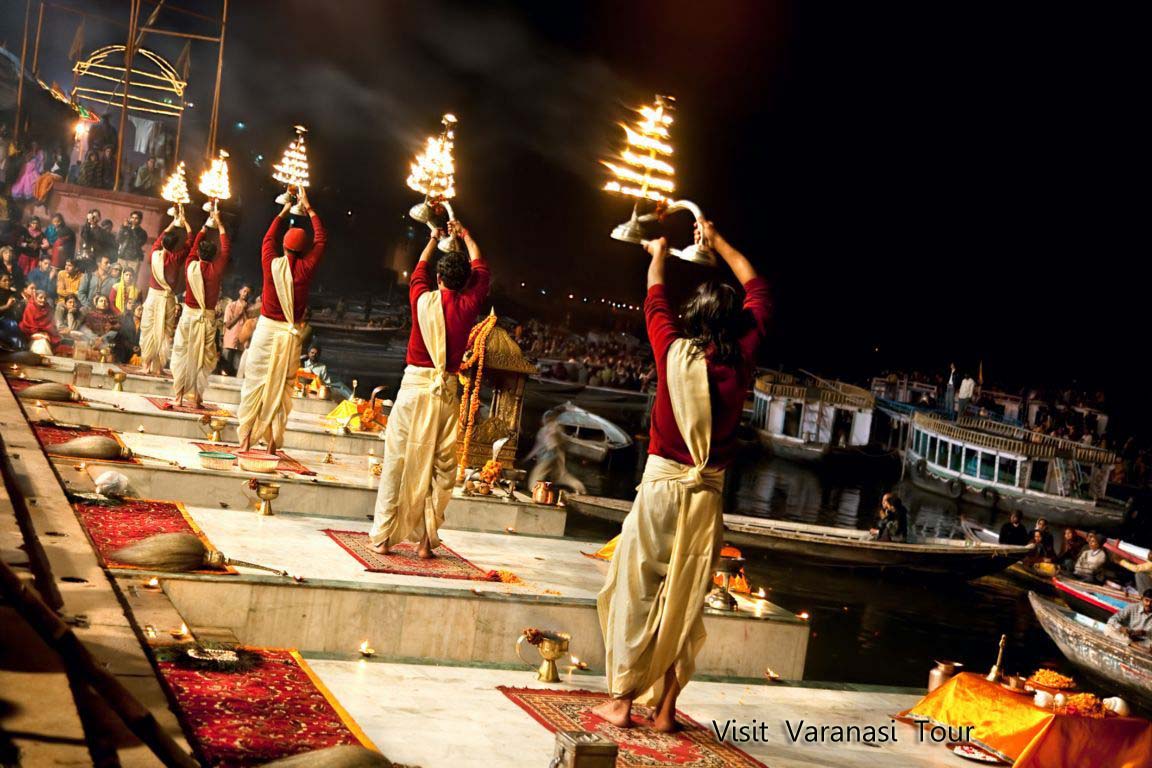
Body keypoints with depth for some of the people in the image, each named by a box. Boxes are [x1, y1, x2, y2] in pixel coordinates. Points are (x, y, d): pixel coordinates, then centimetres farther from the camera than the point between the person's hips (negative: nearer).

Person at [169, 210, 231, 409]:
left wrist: (205, 226, 24)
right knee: (202, 357, 5)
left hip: (189, 314, 1)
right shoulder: (216, 270, -9)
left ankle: (178, 396, 7)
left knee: (182, 354, 8)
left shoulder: (191, 265, -4)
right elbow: (226, 249, 4)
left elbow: (194, 246, 14)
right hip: (207, 317, -1)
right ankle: (197, 398, 6)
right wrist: (219, 224, 11)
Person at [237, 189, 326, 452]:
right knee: (281, 387, 6)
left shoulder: (271, 264, -6)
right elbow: (321, 239, 7)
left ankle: (246, 438, 7)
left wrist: (284, 212, 25)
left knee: (255, 382, 7)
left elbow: (268, 238, 14)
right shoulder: (306, 269, -7)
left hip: (267, 329, 0)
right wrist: (308, 208, 15)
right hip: (291, 334, 0)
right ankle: (273, 442, 8)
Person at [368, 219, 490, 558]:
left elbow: (418, 272, 21)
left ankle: (383, 537, 5)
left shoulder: (424, 300, -2)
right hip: (446, 390, 1)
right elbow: (481, 270, 18)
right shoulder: (468, 306, 0)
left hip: (415, 384, -1)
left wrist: (433, 241, 37)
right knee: (438, 465, 7)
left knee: (398, 461, 3)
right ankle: (425, 539, 8)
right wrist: (465, 236, 32)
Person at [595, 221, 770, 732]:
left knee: (637, 593, 4)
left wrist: (658, 255, 30)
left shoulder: (676, 354, -8)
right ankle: (666, 708, 13)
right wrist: (719, 243, 24)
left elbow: (655, 304, 13)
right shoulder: (741, 360, -2)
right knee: (686, 602, 8)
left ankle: (622, 701, 7)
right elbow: (758, 292, 14)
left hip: (662, 484, -2)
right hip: (708, 493, 2)